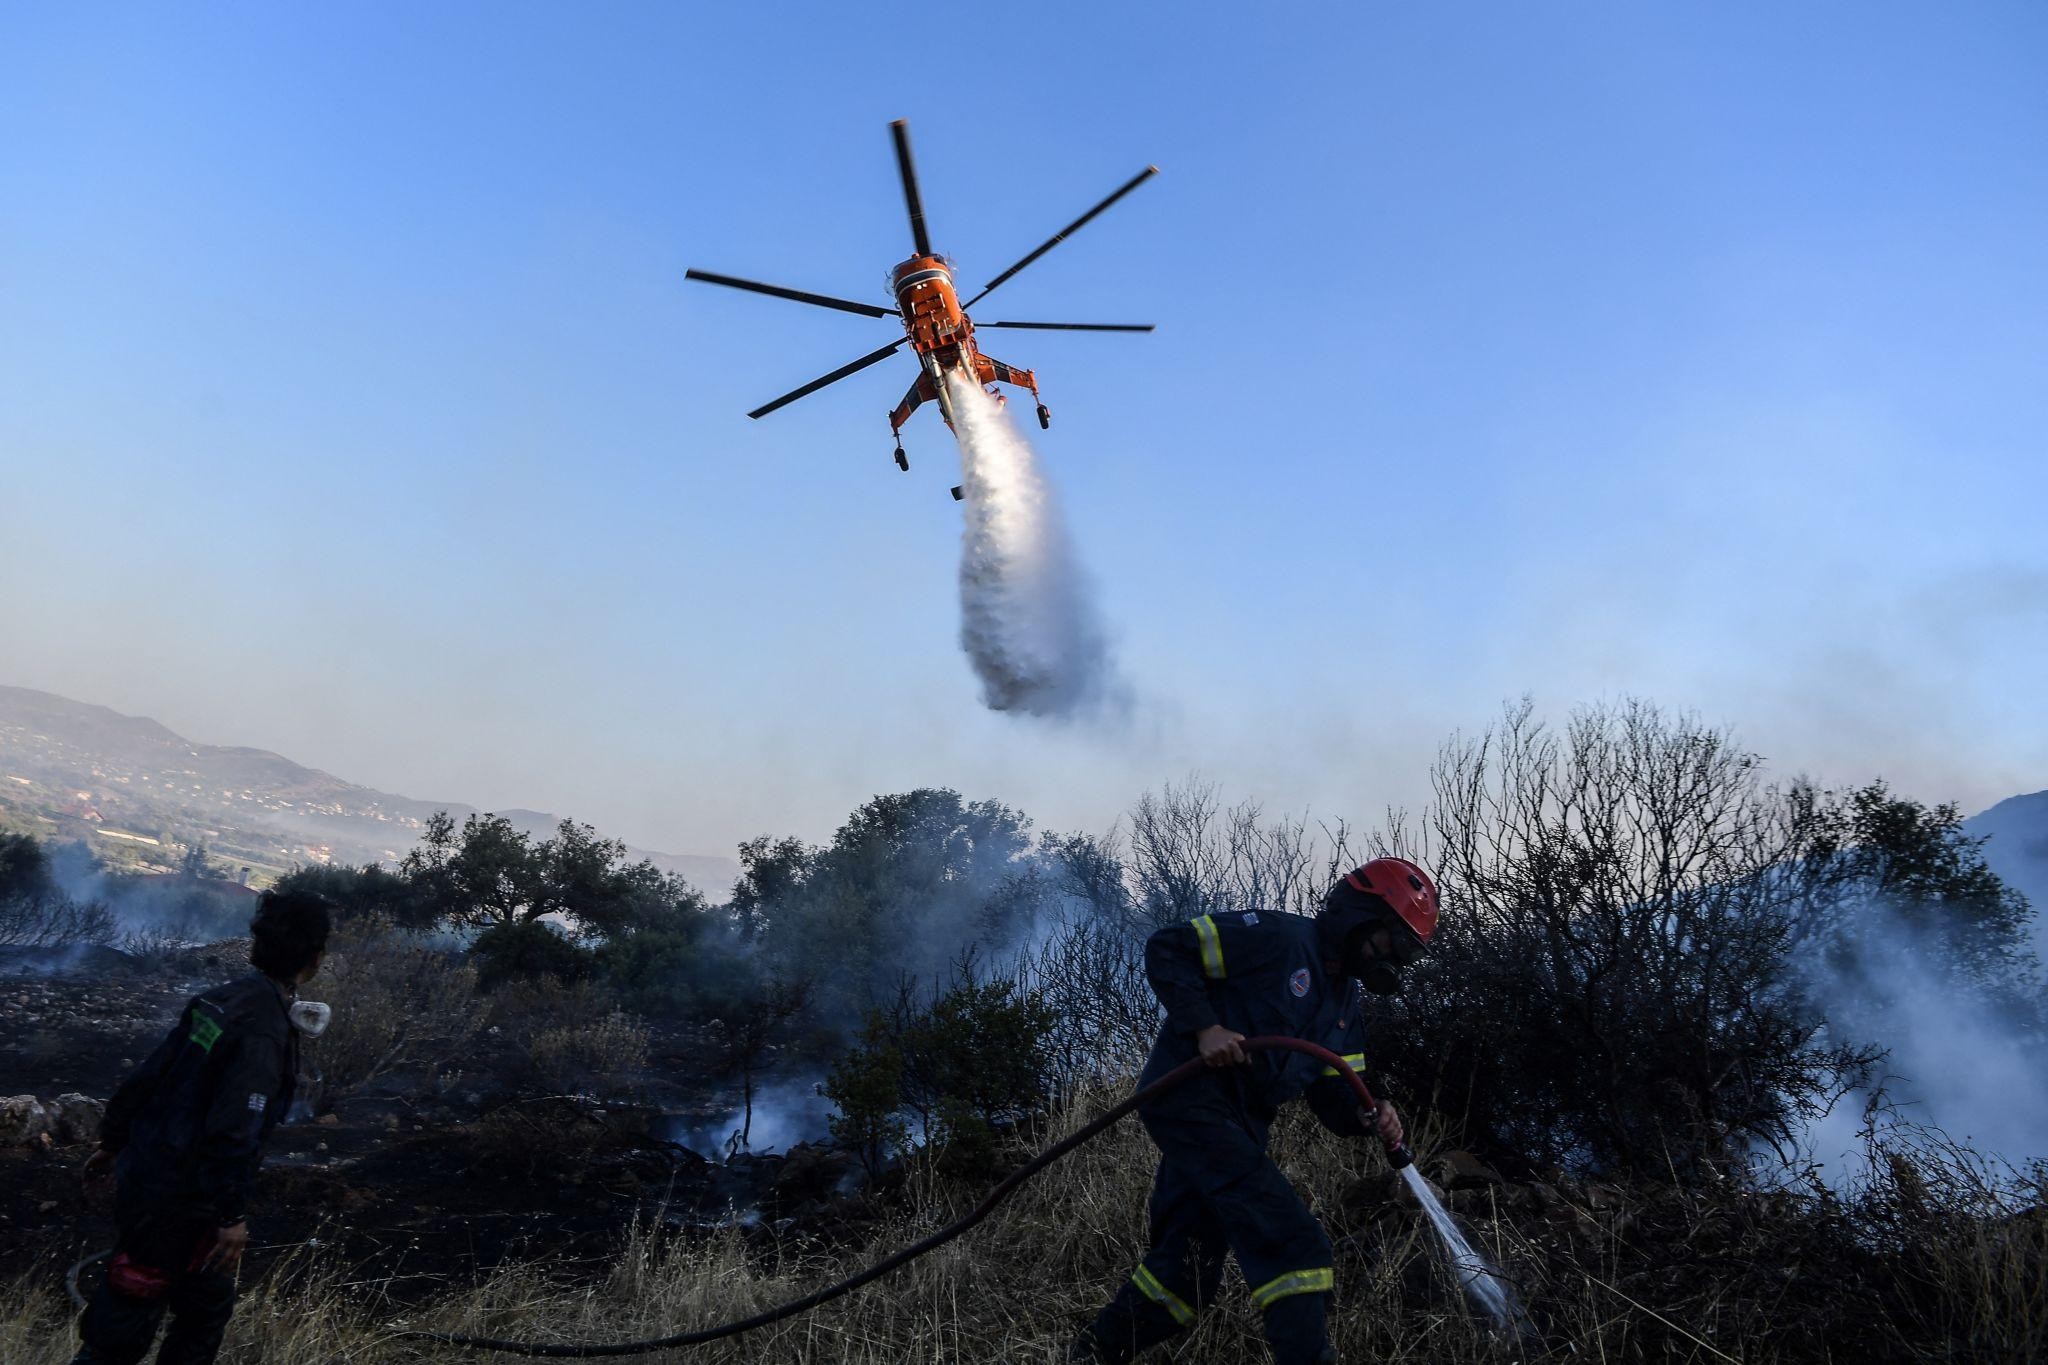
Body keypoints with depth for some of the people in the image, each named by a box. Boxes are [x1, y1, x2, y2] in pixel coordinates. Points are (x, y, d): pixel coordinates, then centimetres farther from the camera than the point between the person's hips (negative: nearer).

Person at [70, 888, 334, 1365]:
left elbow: (146, 1075, 9)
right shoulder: (266, 1031, -26)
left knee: (209, 1307, 21)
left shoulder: (222, 998, 1)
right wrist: (234, 1216, -17)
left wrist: (113, 1142, 19)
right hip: (175, 1204, -9)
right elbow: (232, 1132, -26)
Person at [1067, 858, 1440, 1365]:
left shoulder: (1346, 1006, 16)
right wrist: (1203, 1027, -23)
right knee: (1296, 1246, -14)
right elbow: (1166, 949, -15)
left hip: (1237, 1127, 10)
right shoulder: (1279, 937, -12)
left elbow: (1333, 1099, 14)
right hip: (1189, 1098, -10)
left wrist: (1369, 1118, -8)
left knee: (1187, 1273, 15)